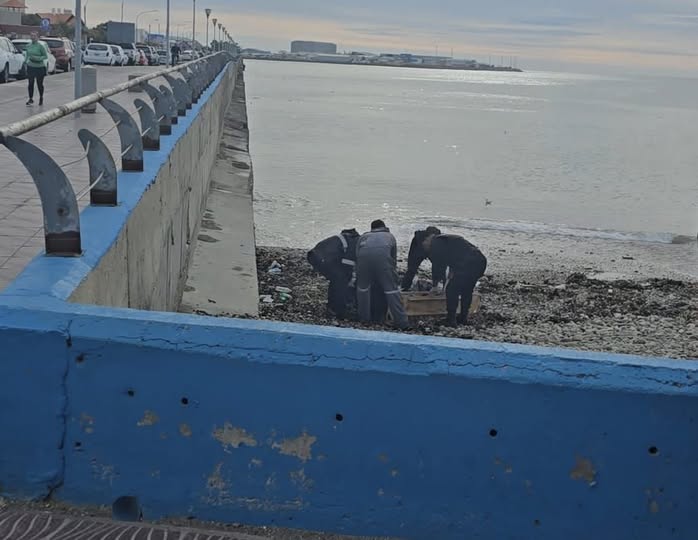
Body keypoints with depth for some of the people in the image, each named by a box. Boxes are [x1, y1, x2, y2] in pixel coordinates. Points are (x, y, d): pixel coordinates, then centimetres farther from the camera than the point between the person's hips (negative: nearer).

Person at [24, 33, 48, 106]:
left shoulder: (40, 46, -9)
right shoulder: (28, 46, 6)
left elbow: (46, 56, -8)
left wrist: (37, 58, -20)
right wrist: (26, 61, 10)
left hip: (39, 67, -3)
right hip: (31, 67, 3)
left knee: (39, 84, 6)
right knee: (30, 83, -2)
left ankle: (41, 98, 27)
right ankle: (31, 99, 2)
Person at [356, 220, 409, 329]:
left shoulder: (364, 236, 40)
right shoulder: (390, 236, 39)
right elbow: (394, 259, 37)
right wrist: (392, 275, 48)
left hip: (364, 254, 1)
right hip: (383, 254, -1)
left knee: (362, 287, 21)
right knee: (391, 288, 4)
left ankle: (364, 318, 29)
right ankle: (401, 321, 1)